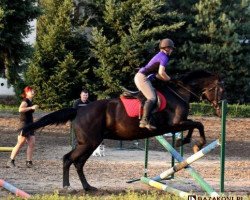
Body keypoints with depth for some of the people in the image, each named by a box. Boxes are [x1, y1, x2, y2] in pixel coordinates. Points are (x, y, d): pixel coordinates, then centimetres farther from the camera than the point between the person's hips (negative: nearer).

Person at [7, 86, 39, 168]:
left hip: (30, 125, 9)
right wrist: (31, 107, -27)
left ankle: (29, 161, 4)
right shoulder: (25, 101, -10)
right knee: (20, 144, -8)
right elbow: (20, 109, -30)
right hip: (24, 124, -9)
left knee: (32, 143, 1)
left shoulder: (30, 102, 17)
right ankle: (11, 161, -3)